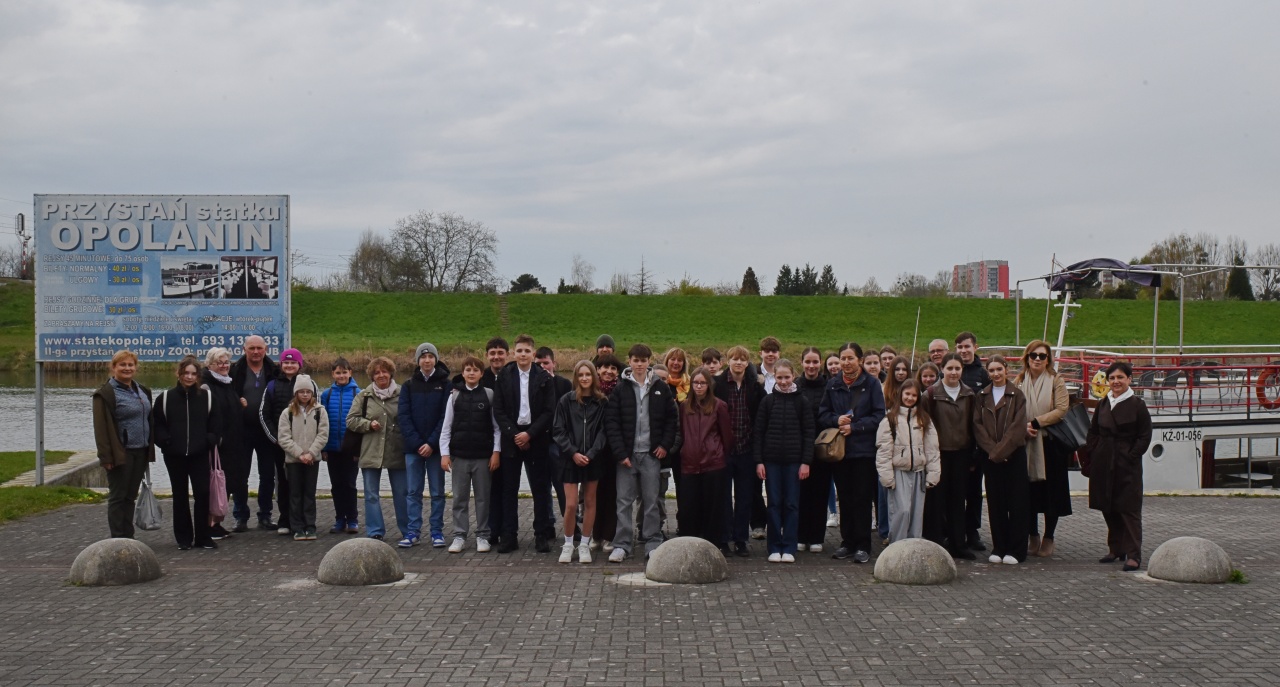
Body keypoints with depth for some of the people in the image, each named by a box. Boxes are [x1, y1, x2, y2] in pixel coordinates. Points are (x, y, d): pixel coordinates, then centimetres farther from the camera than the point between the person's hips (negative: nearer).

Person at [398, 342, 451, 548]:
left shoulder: (445, 385, 1)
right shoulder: (408, 386, 6)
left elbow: (446, 416, -5)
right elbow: (403, 416, 0)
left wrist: (432, 443, -13)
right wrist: (416, 443, -11)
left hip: (435, 446, -1)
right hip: (412, 446, 2)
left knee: (437, 491, 4)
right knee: (412, 491, 3)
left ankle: (437, 531, 10)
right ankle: (413, 531, 8)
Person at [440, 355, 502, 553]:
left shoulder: (489, 395, 1)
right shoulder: (455, 396, 6)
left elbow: (497, 426, 1)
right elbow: (446, 427, 6)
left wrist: (496, 452, -5)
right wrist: (444, 453, -1)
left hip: (483, 455, -2)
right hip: (459, 455, 2)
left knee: (483, 497, 4)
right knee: (459, 498, 5)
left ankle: (482, 536, 12)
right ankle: (459, 536, 12)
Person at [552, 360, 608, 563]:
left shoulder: (602, 403, 1)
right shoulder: (566, 401, 0)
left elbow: (603, 431, -1)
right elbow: (558, 430, -1)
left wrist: (591, 454, -13)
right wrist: (573, 453, -11)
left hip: (593, 460, 1)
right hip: (570, 459, -1)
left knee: (589, 502, 7)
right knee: (571, 504, -5)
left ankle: (584, 544, 17)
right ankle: (568, 544, 11)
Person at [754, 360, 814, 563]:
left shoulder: (802, 401, 2)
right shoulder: (767, 401, 5)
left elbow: (809, 433, 1)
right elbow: (758, 432, 4)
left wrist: (806, 462, -6)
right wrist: (759, 461, -3)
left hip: (794, 460, -1)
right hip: (772, 460, 1)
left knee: (792, 504, 2)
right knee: (774, 504, 3)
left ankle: (789, 548, 7)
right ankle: (775, 548, 9)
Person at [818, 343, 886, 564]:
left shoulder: (872, 384, -1)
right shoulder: (833, 386, 9)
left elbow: (879, 416, -5)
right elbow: (822, 415, 10)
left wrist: (854, 427, -13)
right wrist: (837, 420, -11)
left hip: (864, 450, -3)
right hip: (839, 449, 3)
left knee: (862, 499, -2)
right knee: (845, 499, 8)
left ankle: (863, 546, 4)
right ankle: (847, 543, 16)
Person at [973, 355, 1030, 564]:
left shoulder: (1017, 395, -1)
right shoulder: (982, 396, 9)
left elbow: (1018, 426, -8)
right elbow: (977, 425, 2)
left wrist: (1000, 450, -15)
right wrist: (992, 450, -10)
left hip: (1014, 455, -3)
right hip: (990, 457, 3)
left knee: (1016, 502, -1)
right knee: (995, 502, 5)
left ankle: (1016, 550, 3)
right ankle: (999, 548, 12)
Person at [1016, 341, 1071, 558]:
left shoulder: (1056, 381, -1)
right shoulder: (1019, 381, 7)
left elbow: (1061, 410, -10)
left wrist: (1035, 423, -15)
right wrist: (1022, 427, -12)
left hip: (1051, 443, -2)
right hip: (1025, 443, 2)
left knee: (1051, 491, 2)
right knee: (1029, 492, 5)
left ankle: (1048, 538, 12)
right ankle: (1033, 537, 15)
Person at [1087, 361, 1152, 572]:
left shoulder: (1137, 405, -5)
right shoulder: (1102, 404, 10)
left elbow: (1145, 437, -5)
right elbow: (1093, 432, 16)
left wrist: (1131, 456, -12)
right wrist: (1093, 455, 4)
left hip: (1127, 466, -5)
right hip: (1104, 464, 5)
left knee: (1129, 508, -5)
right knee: (1108, 508, 11)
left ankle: (1133, 555, -3)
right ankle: (1116, 549, 23)